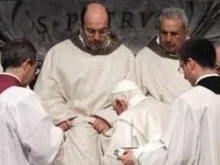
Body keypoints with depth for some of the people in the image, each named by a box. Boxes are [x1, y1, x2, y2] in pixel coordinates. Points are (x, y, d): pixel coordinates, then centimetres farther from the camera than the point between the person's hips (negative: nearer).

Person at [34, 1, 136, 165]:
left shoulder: (125, 55, 10)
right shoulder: (58, 53, 8)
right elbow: (46, 94, 6)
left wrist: (109, 118, -7)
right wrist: (61, 117, -6)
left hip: (112, 126, 1)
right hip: (74, 126, -1)